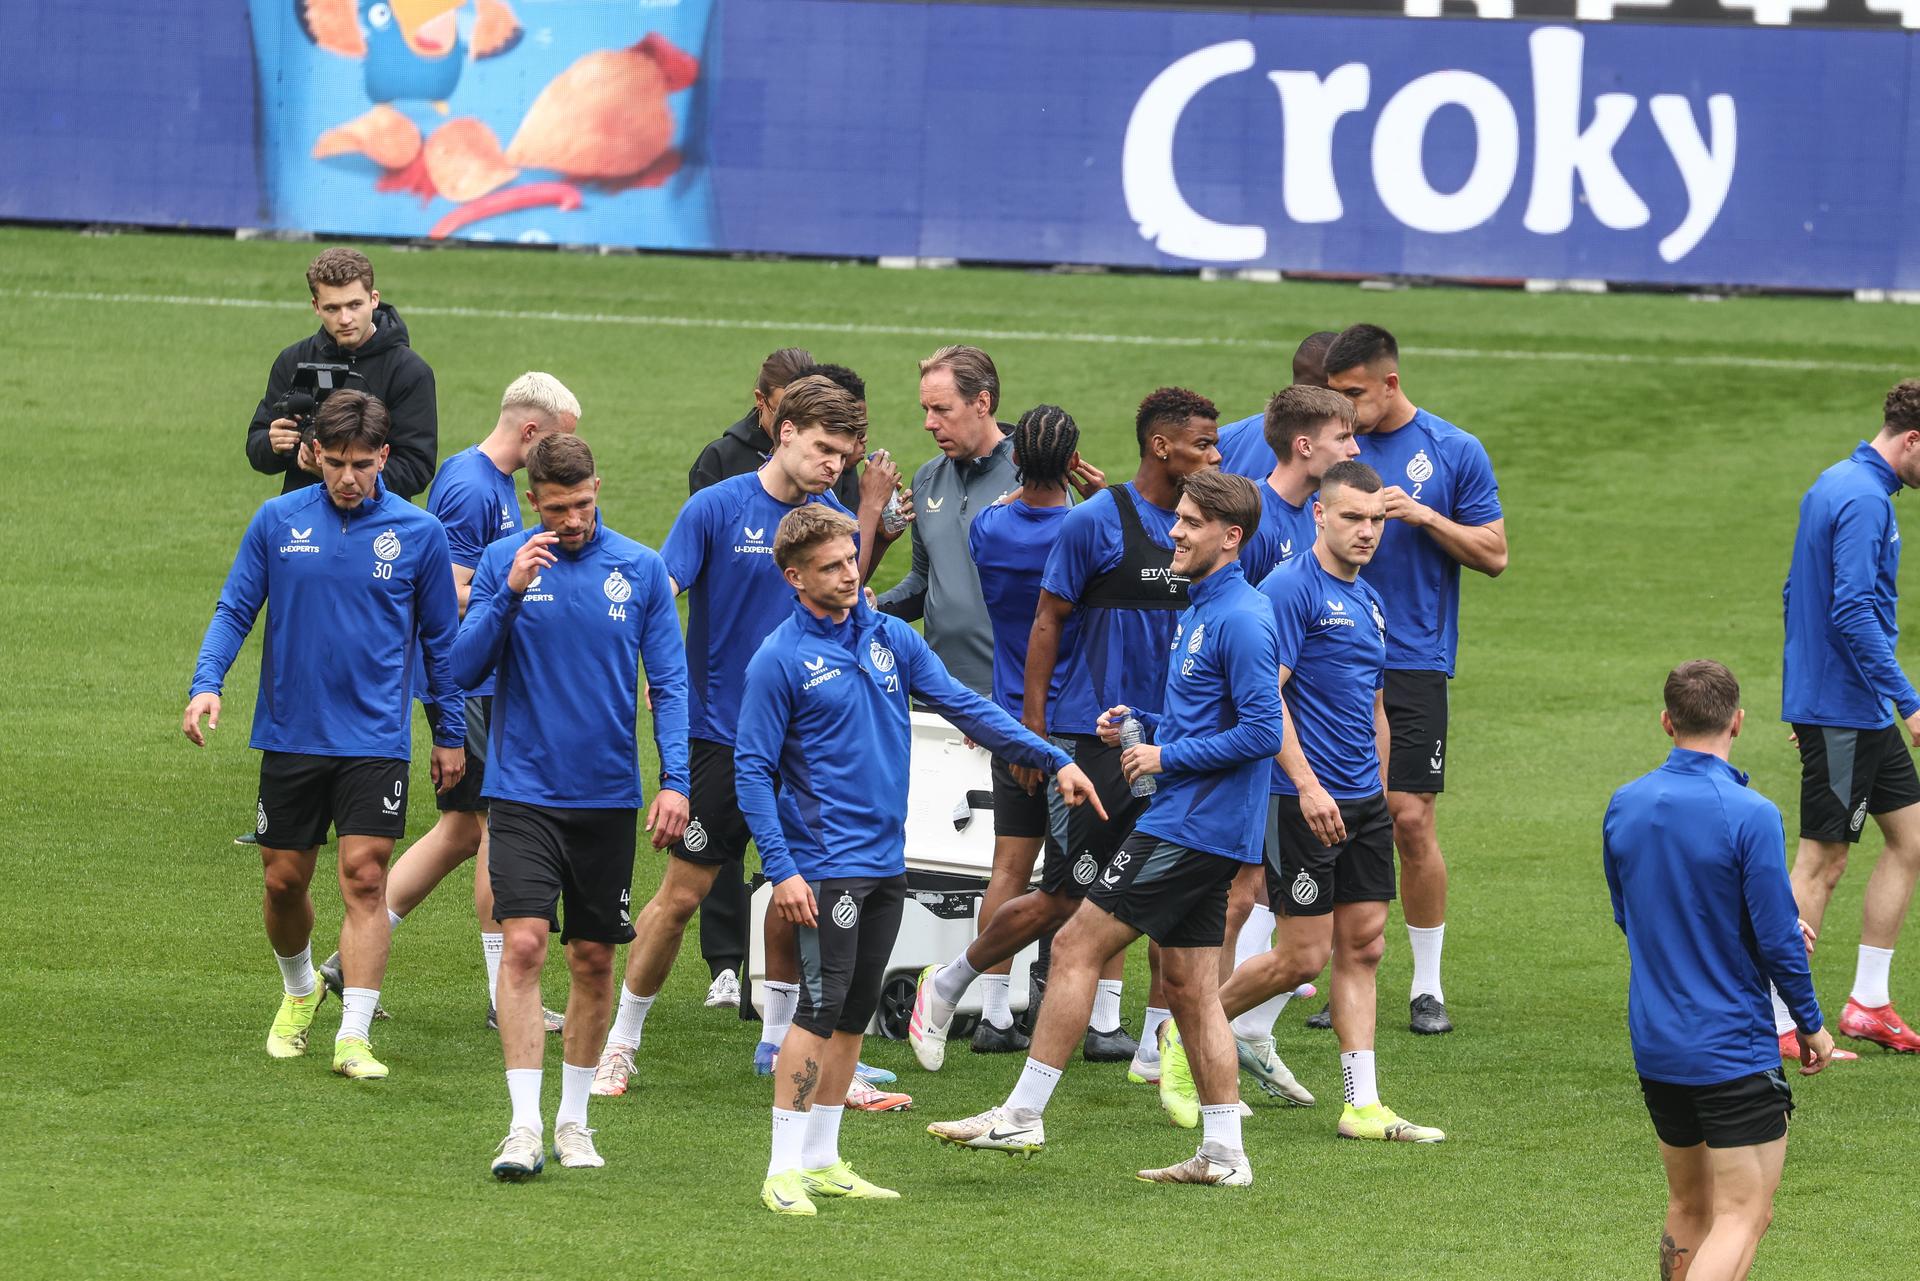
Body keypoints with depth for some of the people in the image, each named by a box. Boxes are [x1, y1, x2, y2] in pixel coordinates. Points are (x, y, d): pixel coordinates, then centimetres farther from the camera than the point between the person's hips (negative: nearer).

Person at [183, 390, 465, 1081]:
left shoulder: (419, 533, 0)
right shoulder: (277, 521, 0)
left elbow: (439, 639, 9)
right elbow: (235, 610, 4)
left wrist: (451, 734, 11)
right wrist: (206, 683, -12)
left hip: (375, 738, -2)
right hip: (289, 734, 2)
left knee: (364, 878, -11)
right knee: (284, 881, 8)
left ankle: (354, 1036, -11)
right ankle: (299, 991, 36)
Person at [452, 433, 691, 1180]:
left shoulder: (639, 570, 1)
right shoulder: (502, 563, -1)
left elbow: (670, 683, 2)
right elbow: (465, 670, -4)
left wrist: (676, 780, -9)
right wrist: (510, 593, -18)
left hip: (607, 795, 2)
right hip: (523, 790, -2)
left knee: (594, 959, 8)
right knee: (524, 945, -13)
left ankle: (573, 1120, 21)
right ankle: (524, 1125, -15)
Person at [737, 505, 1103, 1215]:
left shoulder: (891, 638, 8)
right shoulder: (779, 661, -10)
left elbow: (965, 706, 10)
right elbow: (753, 771, -10)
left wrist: (1053, 759, 2)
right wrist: (782, 870, -17)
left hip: (886, 860, 6)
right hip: (825, 864, -6)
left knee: (855, 1014, 10)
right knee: (820, 1010, -10)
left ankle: (824, 1161, 17)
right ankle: (786, 1170, -6)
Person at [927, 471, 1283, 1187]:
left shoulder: (1241, 621, -16)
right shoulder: (1198, 610, 16)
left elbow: (1261, 732, -21)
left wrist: (1168, 756, -16)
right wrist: (1140, 725, 10)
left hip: (1192, 826, -10)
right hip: (1201, 828, 10)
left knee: (1077, 948, -7)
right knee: (1189, 986, 10)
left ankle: (1023, 1115, -4)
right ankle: (1222, 1153, 11)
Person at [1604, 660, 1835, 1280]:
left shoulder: (1624, 806, 2)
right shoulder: (1750, 815, -17)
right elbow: (1777, 939, -16)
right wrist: (1810, 1023, 2)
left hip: (1654, 1044, 6)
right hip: (1734, 1045, -6)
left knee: (1688, 1208, 19)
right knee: (1743, 1217, -5)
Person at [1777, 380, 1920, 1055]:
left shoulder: (1834, 485, 13)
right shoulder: (1865, 501, -19)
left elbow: (1796, 592, 22)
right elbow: (1853, 612, -25)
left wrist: (1804, 695, 27)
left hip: (1860, 714, 10)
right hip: (1845, 711, -10)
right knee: (1821, 861, -5)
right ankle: (1775, 1023, -1)